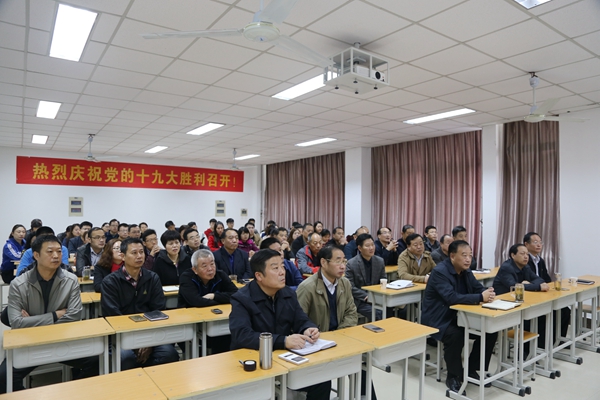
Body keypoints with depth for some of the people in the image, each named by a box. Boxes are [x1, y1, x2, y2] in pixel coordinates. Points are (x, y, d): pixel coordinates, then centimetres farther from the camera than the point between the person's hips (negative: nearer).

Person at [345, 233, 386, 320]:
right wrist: (366, 297, -19)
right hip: (359, 301, -4)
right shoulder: (351, 264, -10)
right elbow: (350, 287, -10)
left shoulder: (380, 261, 5)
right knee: (377, 313, -27)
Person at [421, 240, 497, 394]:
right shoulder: (440, 272, -24)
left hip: (458, 316, 9)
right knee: (455, 335, -34)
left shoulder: (465, 271, 4)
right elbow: (451, 297, -35)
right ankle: (453, 377, -10)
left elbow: (479, 288, 5)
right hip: (438, 320, -8)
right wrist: (480, 297, -35)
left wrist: (488, 293, -20)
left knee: (490, 329, -2)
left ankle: (471, 369, 12)